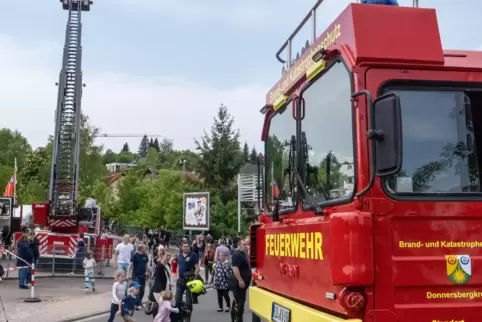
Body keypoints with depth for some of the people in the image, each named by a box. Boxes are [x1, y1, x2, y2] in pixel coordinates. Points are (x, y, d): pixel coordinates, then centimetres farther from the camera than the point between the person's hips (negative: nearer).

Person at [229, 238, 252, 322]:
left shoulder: (244, 254, 16)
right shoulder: (237, 255, -17)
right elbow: (235, 268, -27)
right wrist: (240, 280, -28)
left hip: (242, 282, 11)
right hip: (238, 283, -11)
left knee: (237, 303, 16)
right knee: (239, 303, -9)